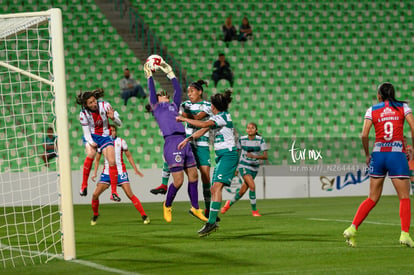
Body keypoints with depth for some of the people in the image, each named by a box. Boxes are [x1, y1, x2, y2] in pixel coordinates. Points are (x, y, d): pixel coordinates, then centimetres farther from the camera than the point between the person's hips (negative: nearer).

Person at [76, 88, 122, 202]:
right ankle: (84, 185, -20)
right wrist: (91, 143, -28)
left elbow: (119, 124, -12)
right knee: (91, 154, -31)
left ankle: (114, 192, -5)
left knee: (112, 161, -14)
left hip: (104, 136, 1)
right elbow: (86, 132, -10)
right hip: (91, 136, -1)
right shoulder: (83, 113, -16)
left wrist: (113, 118, -33)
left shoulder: (105, 105, -16)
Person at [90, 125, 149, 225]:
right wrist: (95, 173, 7)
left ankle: (144, 216, -7)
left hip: (120, 172, -2)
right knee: (95, 194, -7)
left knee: (130, 195, -12)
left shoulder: (121, 141, 1)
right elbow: (97, 159, 15)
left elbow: (129, 156, 10)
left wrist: (135, 169, 6)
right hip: (106, 172, 2)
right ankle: (95, 215, 17)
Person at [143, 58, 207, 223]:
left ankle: (195, 208, 17)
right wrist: (149, 76, 10)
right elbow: (152, 92, 4)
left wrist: (170, 73, 32)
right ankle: (167, 206, 15)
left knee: (193, 176, 7)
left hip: (184, 142, 7)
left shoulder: (173, 106, 26)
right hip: (171, 142, -7)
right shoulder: (157, 107, 11)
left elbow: (178, 90, 28)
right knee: (178, 181, -8)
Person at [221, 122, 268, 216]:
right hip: (243, 166, -2)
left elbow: (265, 156, -12)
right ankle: (254, 210, -10)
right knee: (252, 186, -22)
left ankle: (230, 203, 36)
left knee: (242, 191, 7)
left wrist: (254, 156, -29)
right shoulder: (242, 139, -4)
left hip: (254, 167, 2)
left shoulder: (260, 140, -7)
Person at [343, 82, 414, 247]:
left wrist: (367, 155, 10)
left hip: (378, 154, 2)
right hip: (397, 154, -2)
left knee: (373, 198, 11)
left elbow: (364, 135, -3)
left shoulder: (372, 110, 7)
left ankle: (352, 229, 0)